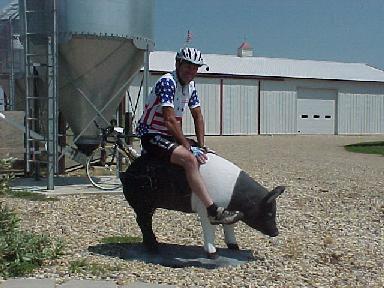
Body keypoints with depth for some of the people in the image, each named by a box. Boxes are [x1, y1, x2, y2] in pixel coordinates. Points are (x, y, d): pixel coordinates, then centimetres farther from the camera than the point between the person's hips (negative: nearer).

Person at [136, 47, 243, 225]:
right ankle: (213, 211, -36)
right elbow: (169, 120, -25)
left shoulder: (190, 85, 9)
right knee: (190, 159, -31)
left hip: (170, 136, 10)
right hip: (152, 135, -10)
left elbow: (197, 116, 13)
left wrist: (201, 146, 3)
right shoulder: (167, 82, -19)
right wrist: (189, 147, -24)